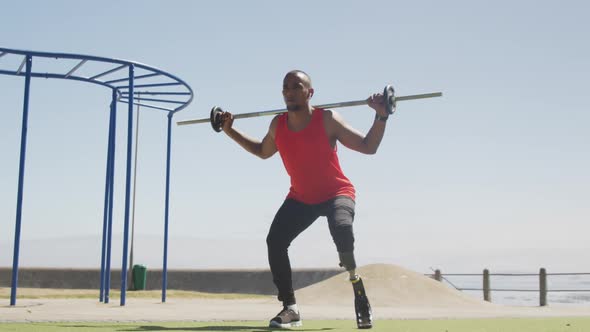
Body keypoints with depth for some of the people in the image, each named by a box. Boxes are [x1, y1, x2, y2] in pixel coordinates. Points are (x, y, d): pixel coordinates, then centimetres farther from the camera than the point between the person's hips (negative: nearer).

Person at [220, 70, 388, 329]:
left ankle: (359, 295, -19)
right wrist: (230, 131, 10)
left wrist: (381, 116, -29)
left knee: (342, 230, -36)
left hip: (337, 193, -4)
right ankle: (289, 309, -1)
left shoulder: (327, 120, -19)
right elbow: (262, 152, 15)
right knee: (274, 241, -13)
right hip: (300, 198, 5)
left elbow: (368, 147, -15)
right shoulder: (277, 125, -6)